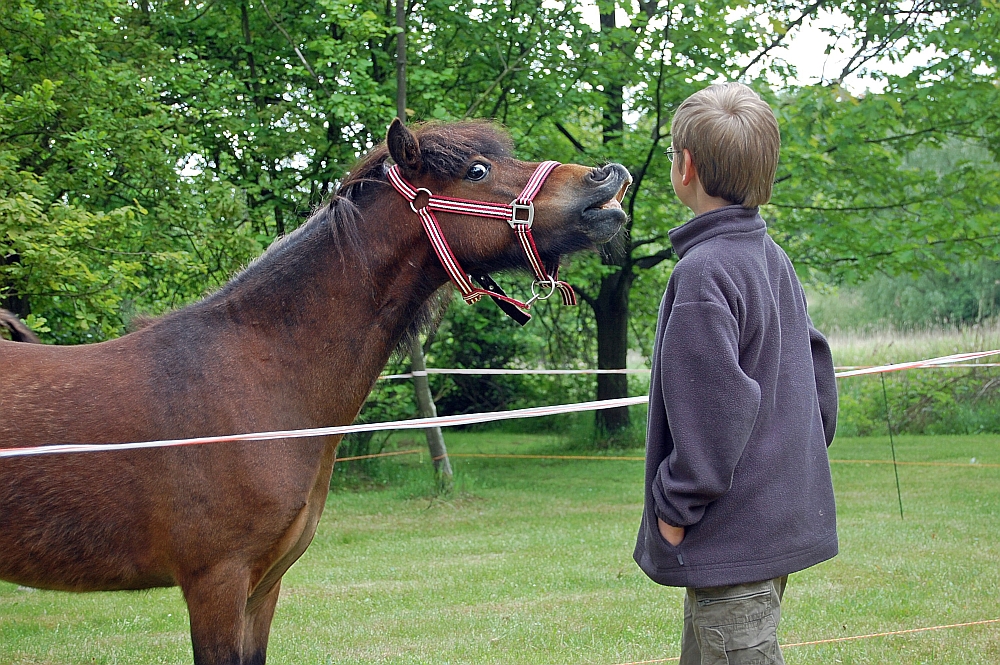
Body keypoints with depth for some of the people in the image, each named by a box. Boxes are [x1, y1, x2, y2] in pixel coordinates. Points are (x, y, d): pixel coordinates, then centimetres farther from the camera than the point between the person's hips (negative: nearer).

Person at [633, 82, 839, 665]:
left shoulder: (704, 272, -18)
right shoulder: (775, 260, 10)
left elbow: (715, 407, -24)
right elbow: (817, 373, 16)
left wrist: (675, 508, -15)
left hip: (733, 539, -10)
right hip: (787, 520, 10)